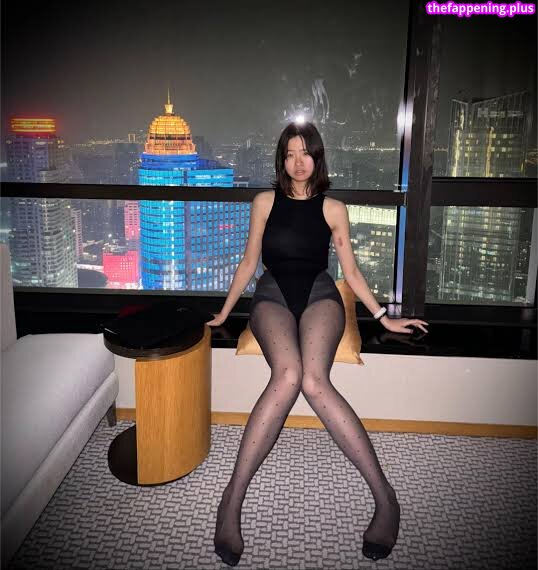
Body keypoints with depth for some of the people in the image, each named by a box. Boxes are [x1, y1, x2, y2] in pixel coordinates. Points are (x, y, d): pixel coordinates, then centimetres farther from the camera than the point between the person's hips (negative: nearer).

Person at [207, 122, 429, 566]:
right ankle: (232, 502, -31)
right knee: (288, 374, -35)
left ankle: (385, 497, -29)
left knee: (313, 379, -34)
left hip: (320, 295, 0)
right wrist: (224, 313, 16)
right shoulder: (265, 202, 12)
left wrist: (384, 318, 12)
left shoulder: (333, 209, 11)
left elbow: (351, 271, 15)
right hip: (273, 296, 0)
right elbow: (249, 263, 17)